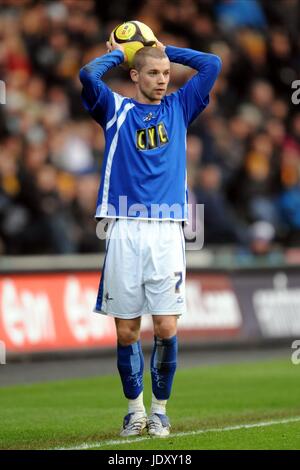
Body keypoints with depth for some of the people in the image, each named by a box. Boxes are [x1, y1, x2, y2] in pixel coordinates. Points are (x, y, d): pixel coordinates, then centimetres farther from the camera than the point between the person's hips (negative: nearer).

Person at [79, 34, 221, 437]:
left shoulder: (179, 108, 15)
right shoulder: (116, 110, 8)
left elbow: (212, 64, 10)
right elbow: (88, 75, -9)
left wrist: (165, 49, 17)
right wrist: (118, 53, 8)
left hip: (166, 231, 1)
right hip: (124, 232, -1)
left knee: (166, 328, -5)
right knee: (126, 331, 2)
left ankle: (160, 409, 10)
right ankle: (135, 411, 16)